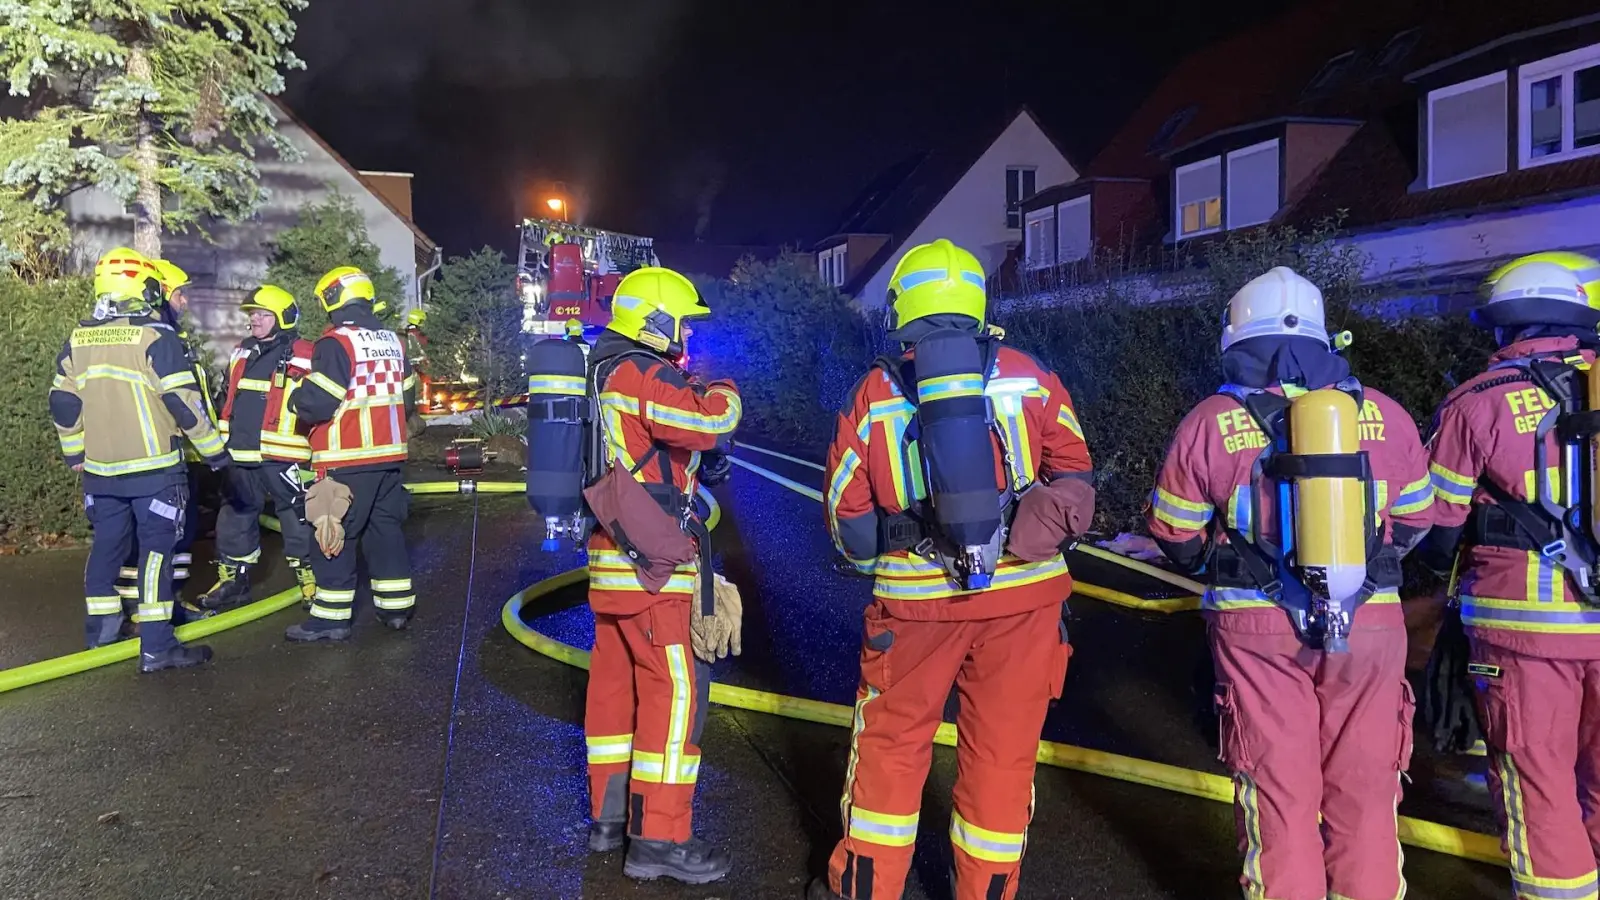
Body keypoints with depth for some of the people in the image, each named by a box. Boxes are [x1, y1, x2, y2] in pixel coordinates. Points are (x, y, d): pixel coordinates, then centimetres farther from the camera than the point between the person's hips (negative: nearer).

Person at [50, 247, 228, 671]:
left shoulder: (78, 340, 6)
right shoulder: (155, 337, -13)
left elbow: (63, 404, 11)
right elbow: (185, 403, -16)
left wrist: (75, 454, 23)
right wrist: (215, 451, -6)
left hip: (101, 469, 6)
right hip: (153, 467, -6)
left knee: (106, 544, 18)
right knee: (157, 548, -3)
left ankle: (101, 625, 28)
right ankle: (156, 645, -3)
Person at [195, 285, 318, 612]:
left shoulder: (303, 357, -7)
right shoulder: (241, 353, 15)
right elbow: (228, 400, 23)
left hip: (283, 456, -7)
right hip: (241, 455, 7)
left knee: (298, 520, 0)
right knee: (234, 518, 13)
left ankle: (310, 581, 12)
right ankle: (233, 580, 27)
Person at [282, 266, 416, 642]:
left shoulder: (335, 343, -13)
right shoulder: (392, 341, 10)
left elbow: (315, 403, -17)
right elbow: (407, 398, 16)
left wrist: (295, 401, 3)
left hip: (348, 460, -7)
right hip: (389, 454, 7)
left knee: (334, 535, -1)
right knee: (386, 527, 14)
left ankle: (332, 617, 2)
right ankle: (397, 606, 19)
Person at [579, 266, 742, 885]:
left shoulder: (610, 375, 16)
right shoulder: (641, 376, -15)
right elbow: (713, 422, -25)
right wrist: (723, 390, -4)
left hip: (613, 559, 10)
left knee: (615, 683, 14)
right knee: (674, 689, -7)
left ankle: (610, 815, 24)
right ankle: (659, 837, -3)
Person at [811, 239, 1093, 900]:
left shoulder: (873, 394, 1)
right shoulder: (1028, 376, 1)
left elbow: (847, 516, 3)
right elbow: (1075, 481, 3)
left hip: (917, 600, 0)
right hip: (1023, 597, 1)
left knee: (890, 747, 16)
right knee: (1002, 754, 13)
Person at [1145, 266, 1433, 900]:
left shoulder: (1210, 423, -7)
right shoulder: (1383, 415, 0)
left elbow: (1174, 534, 2)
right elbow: (1415, 521, 14)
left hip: (1258, 625, -2)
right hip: (1370, 625, 2)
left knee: (1280, 795, 9)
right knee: (1364, 792, 14)